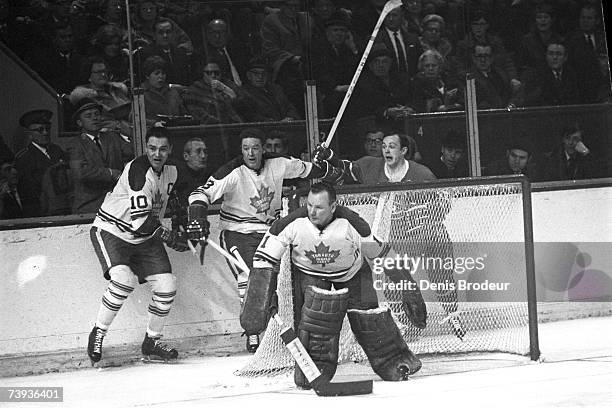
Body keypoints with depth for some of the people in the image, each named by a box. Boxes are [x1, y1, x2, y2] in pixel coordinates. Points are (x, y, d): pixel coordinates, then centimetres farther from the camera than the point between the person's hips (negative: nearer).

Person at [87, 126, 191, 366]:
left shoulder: (171, 171, 2)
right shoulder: (138, 169, -25)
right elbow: (140, 219, -30)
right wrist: (167, 237, -31)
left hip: (145, 238, 8)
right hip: (110, 231, -8)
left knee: (167, 286, -4)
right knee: (124, 278, -31)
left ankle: (151, 342, 14)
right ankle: (98, 333, -13)